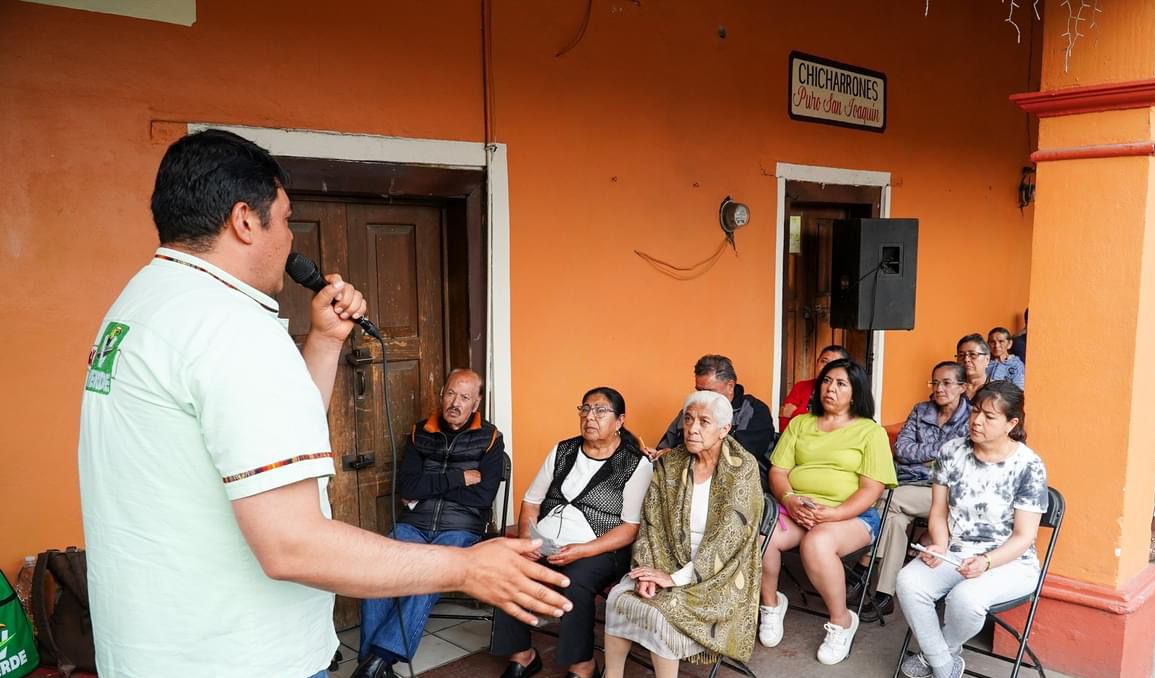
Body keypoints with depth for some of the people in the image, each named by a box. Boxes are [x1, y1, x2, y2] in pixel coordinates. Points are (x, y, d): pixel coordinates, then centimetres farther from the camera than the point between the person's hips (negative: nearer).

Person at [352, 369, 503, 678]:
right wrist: (459, 478, -9)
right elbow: (406, 487, -1)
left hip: (460, 529, -2)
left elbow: (483, 496, -8)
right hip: (413, 526, 3)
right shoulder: (420, 433, 11)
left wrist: (427, 489, -4)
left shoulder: (489, 439, 3)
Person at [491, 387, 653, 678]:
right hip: (545, 542, 4)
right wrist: (526, 536, -8)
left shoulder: (637, 464, -3)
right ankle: (522, 655, -6)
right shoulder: (562, 451, 12)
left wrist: (581, 550, -21)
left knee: (575, 580, -34)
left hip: (599, 549, -4)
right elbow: (531, 501, 12)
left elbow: (631, 528, -9)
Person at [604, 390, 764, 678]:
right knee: (619, 597, -20)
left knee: (659, 611, -27)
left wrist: (675, 578, -21)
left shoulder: (743, 468, -12)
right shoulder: (670, 464, 2)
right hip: (669, 563, 4)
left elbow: (728, 536, -18)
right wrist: (648, 570, -17)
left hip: (718, 576, -4)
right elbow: (651, 523, 1)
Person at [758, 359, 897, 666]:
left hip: (851, 515, -3)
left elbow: (872, 488, -5)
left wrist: (833, 513, -20)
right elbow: (778, 471, 9)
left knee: (817, 543, -37)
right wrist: (789, 499, -14)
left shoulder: (871, 431, 4)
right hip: (796, 508, 3)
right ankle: (771, 603, 2)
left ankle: (842, 621, -9)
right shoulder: (800, 423, 16)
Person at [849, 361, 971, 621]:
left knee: (889, 499, -27)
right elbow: (901, 448, 1)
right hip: (911, 483, 4)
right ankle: (884, 596, -25)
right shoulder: (920, 411, 13)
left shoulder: (972, 419, 2)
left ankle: (862, 570, -18)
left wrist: (923, 460, -9)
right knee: (896, 518, -27)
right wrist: (939, 452, -7)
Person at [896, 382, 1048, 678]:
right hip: (954, 553, 4)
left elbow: (1024, 536, -11)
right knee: (908, 582, -26)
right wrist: (940, 546, -14)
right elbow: (939, 510, 6)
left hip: (1009, 563, -3)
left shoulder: (1028, 466, -11)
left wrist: (985, 562, -26)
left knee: (965, 597, -34)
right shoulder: (952, 451, 0)